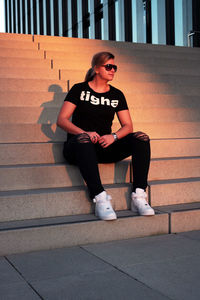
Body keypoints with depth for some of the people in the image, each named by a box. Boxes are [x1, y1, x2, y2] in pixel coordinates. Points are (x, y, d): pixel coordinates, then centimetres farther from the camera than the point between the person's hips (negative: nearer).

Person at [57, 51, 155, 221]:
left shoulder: (117, 95, 15)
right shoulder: (79, 89, 5)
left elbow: (128, 126, 10)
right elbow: (62, 120, -4)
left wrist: (113, 137, -13)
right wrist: (85, 133, -22)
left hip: (105, 147, 4)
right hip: (78, 147, -3)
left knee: (141, 138, -19)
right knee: (83, 139, -39)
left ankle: (139, 197, -30)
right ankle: (100, 199, -46)